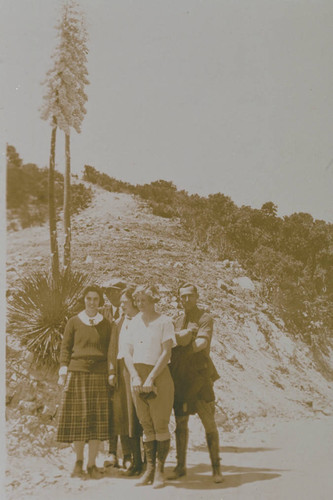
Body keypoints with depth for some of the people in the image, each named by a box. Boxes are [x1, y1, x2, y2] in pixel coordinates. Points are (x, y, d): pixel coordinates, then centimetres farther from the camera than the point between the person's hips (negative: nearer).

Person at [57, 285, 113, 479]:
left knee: (97, 419, -2)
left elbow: (110, 351, 13)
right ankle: (79, 461, 16)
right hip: (77, 373, -1)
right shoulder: (74, 322, 7)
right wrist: (64, 370, -3)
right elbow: (65, 347, 7)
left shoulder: (106, 324, 10)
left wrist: (112, 374, 4)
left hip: (99, 375, 1)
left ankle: (92, 464, 8)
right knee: (77, 418, 0)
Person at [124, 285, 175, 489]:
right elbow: (128, 353, 9)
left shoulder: (164, 321, -3)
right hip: (138, 376, 5)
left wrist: (151, 378, -14)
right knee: (146, 426, 8)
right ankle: (150, 469, 15)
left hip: (159, 376, -5)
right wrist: (135, 377, -6)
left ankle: (160, 471, 5)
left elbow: (166, 353, -9)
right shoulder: (134, 322, 12)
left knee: (160, 425, -3)